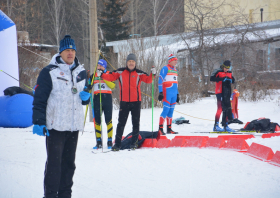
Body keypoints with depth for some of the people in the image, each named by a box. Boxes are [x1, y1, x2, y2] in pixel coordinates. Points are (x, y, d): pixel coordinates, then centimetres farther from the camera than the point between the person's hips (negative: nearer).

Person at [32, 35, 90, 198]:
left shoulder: (81, 72, 14)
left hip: (74, 126, 6)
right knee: (54, 163, -7)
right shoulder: (49, 72, -5)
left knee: (69, 163, 10)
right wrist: (39, 122, -13)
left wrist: (86, 97, 1)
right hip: (55, 126, -6)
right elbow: (39, 99, -6)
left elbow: (85, 96, 25)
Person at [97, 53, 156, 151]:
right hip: (124, 102, 0)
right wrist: (102, 74, -11)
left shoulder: (139, 73, 2)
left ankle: (134, 143, 15)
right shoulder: (120, 72, 3)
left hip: (136, 102, 0)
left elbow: (148, 80, -5)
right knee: (121, 123, 1)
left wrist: (152, 74, -23)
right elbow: (111, 77, 3)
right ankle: (117, 144, 4)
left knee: (136, 123, 6)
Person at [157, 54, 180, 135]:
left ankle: (169, 129, 11)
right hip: (167, 93, -8)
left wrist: (177, 94, 22)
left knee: (171, 111, 8)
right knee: (166, 110, -14)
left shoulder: (175, 70, 20)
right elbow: (160, 80, -8)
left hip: (174, 94, 8)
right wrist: (160, 92, -15)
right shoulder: (165, 68, -4)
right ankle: (160, 129, -14)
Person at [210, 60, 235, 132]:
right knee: (220, 108, -12)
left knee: (227, 109, 8)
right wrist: (221, 79, -24)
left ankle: (225, 126, 14)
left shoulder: (229, 73, 14)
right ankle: (216, 125, -10)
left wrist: (230, 80, -2)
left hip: (227, 93, 7)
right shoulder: (218, 71, -6)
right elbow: (211, 79, -16)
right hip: (220, 93, -7)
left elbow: (233, 80, 23)